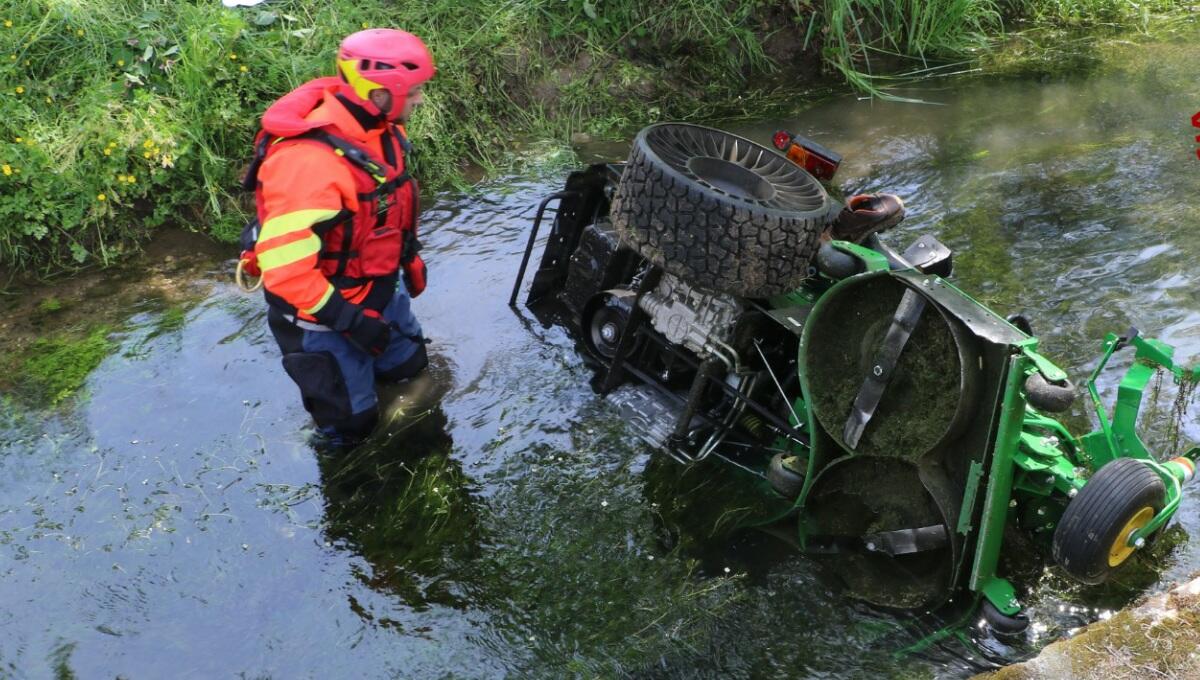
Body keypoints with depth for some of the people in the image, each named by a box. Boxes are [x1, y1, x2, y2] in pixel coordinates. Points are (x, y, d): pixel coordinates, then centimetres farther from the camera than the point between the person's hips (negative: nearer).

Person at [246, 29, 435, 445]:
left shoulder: (380, 129, -7)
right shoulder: (307, 161, -36)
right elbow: (283, 267, -35)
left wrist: (410, 257, 19)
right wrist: (350, 320, -30)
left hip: (380, 288, 8)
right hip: (323, 312, -8)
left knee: (409, 368, 24)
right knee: (351, 422, 7)